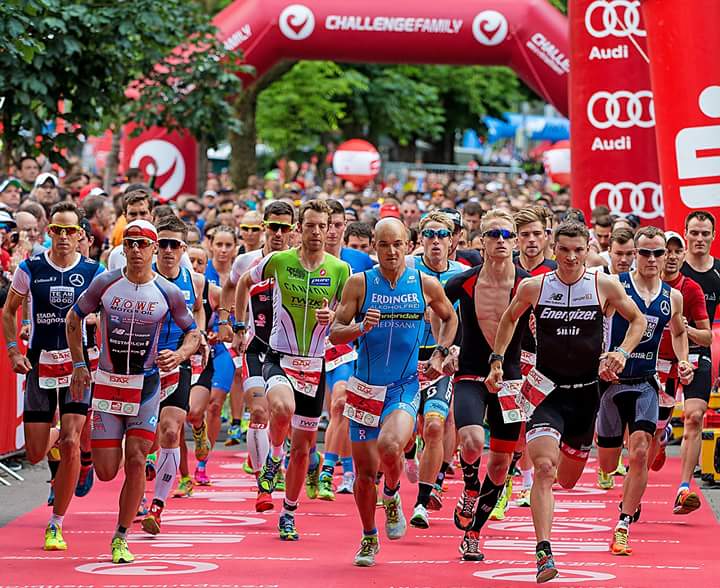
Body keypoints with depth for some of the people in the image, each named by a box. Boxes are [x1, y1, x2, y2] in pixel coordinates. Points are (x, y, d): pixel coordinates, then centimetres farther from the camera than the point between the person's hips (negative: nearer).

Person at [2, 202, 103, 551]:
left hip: (79, 364, -1)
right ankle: (54, 436, 40)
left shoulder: (94, 273, -1)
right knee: (35, 455, 1)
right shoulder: (30, 269, -1)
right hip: (39, 363, 1)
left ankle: (56, 525, -2)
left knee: (71, 444, -14)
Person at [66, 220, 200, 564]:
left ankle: (121, 537, 3)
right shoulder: (105, 284, -6)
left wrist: (179, 356, -14)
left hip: (146, 385, -1)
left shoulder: (168, 293, -6)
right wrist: (78, 365, 3)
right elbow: (74, 318, 9)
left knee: (135, 461, -11)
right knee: (106, 472, -3)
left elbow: (193, 332, 7)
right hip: (106, 383, 1)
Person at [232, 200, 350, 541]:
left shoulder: (340, 270, -3)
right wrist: (240, 328, 12)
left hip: (315, 366, 2)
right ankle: (274, 456, -3)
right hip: (279, 358, -2)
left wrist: (334, 317, -18)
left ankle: (289, 514, 25)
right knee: (282, 408, -35)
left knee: (302, 446, 8)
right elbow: (244, 283, 14)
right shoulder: (278, 261, -4)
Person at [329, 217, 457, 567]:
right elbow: (335, 333, -1)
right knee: (365, 469, 4)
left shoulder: (426, 286, 0)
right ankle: (369, 539, 25)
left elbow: (450, 318, 19)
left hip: (405, 388, -1)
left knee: (390, 446, -28)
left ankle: (392, 497, 5)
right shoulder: (360, 284, -2)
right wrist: (360, 328, -21)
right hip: (365, 388, 1)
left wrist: (440, 354, 6)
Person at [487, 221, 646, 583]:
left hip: (586, 393, 2)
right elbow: (509, 318, 17)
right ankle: (544, 553, -25)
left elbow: (637, 320, 10)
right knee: (544, 468, -22)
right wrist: (497, 359, 12)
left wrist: (623, 353, -5)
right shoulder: (533, 287, -4)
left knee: (568, 479, 15)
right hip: (547, 391, -2)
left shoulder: (605, 286, -4)